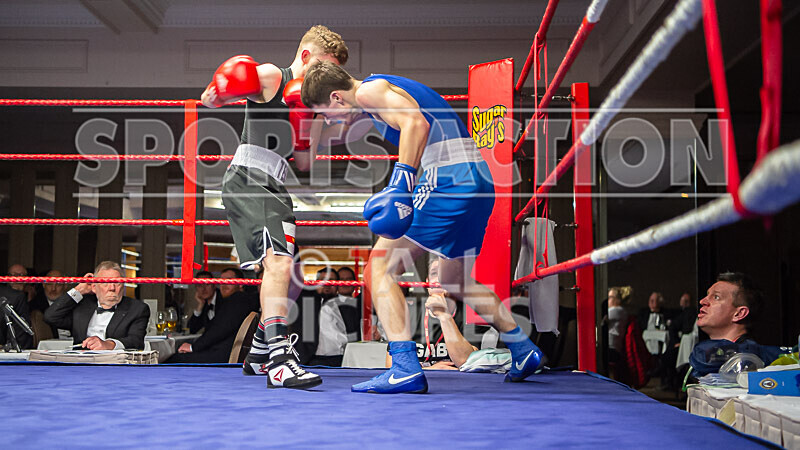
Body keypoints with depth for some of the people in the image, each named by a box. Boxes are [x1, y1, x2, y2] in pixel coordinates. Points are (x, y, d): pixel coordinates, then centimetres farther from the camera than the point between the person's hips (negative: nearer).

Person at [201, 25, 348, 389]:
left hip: (273, 188, 9)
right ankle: (279, 361, -30)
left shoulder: (304, 99, 22)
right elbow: (208, 100, -6)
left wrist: (305, 123, 3)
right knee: (279, 263, -25)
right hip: (246, 179, -9)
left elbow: (303, 164, 17)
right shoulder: (270, 76, -1)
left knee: (292, 279, 14)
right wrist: (216, 95, -27)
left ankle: (259, 353, 29)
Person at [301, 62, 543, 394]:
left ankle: (405, 369, -13)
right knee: (456, 281, 25)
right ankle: (523, 350, 30)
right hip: (479, 177, 10)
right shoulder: (386, 89, 25)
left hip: (448, 178, -10)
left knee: (380, 266, -6)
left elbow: (416, 122, -22)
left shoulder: (368, 90, -3)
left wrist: (401, 182, -29)